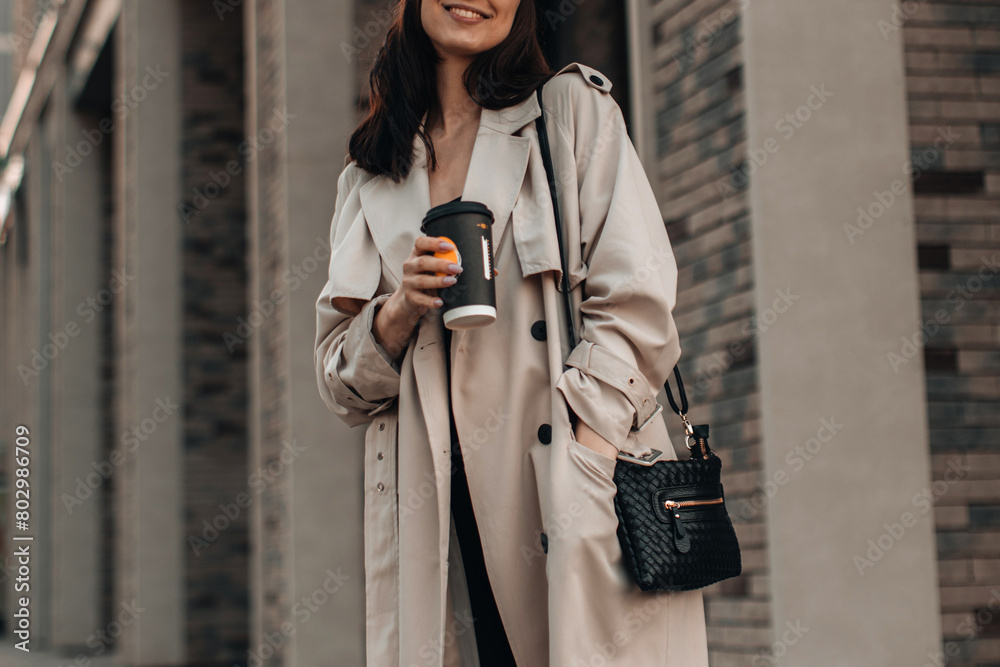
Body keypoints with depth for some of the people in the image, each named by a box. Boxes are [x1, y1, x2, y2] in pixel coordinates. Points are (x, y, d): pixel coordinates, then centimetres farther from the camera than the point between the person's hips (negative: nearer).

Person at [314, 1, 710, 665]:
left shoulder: (574, 108, 7)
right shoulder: (370, 179, 18)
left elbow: (635, 308, -4)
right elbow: (340, 379, 15)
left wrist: (578, 470, -15)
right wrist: (400, 312, -6)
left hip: (571, 493, -3)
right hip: (438, 515, 3)